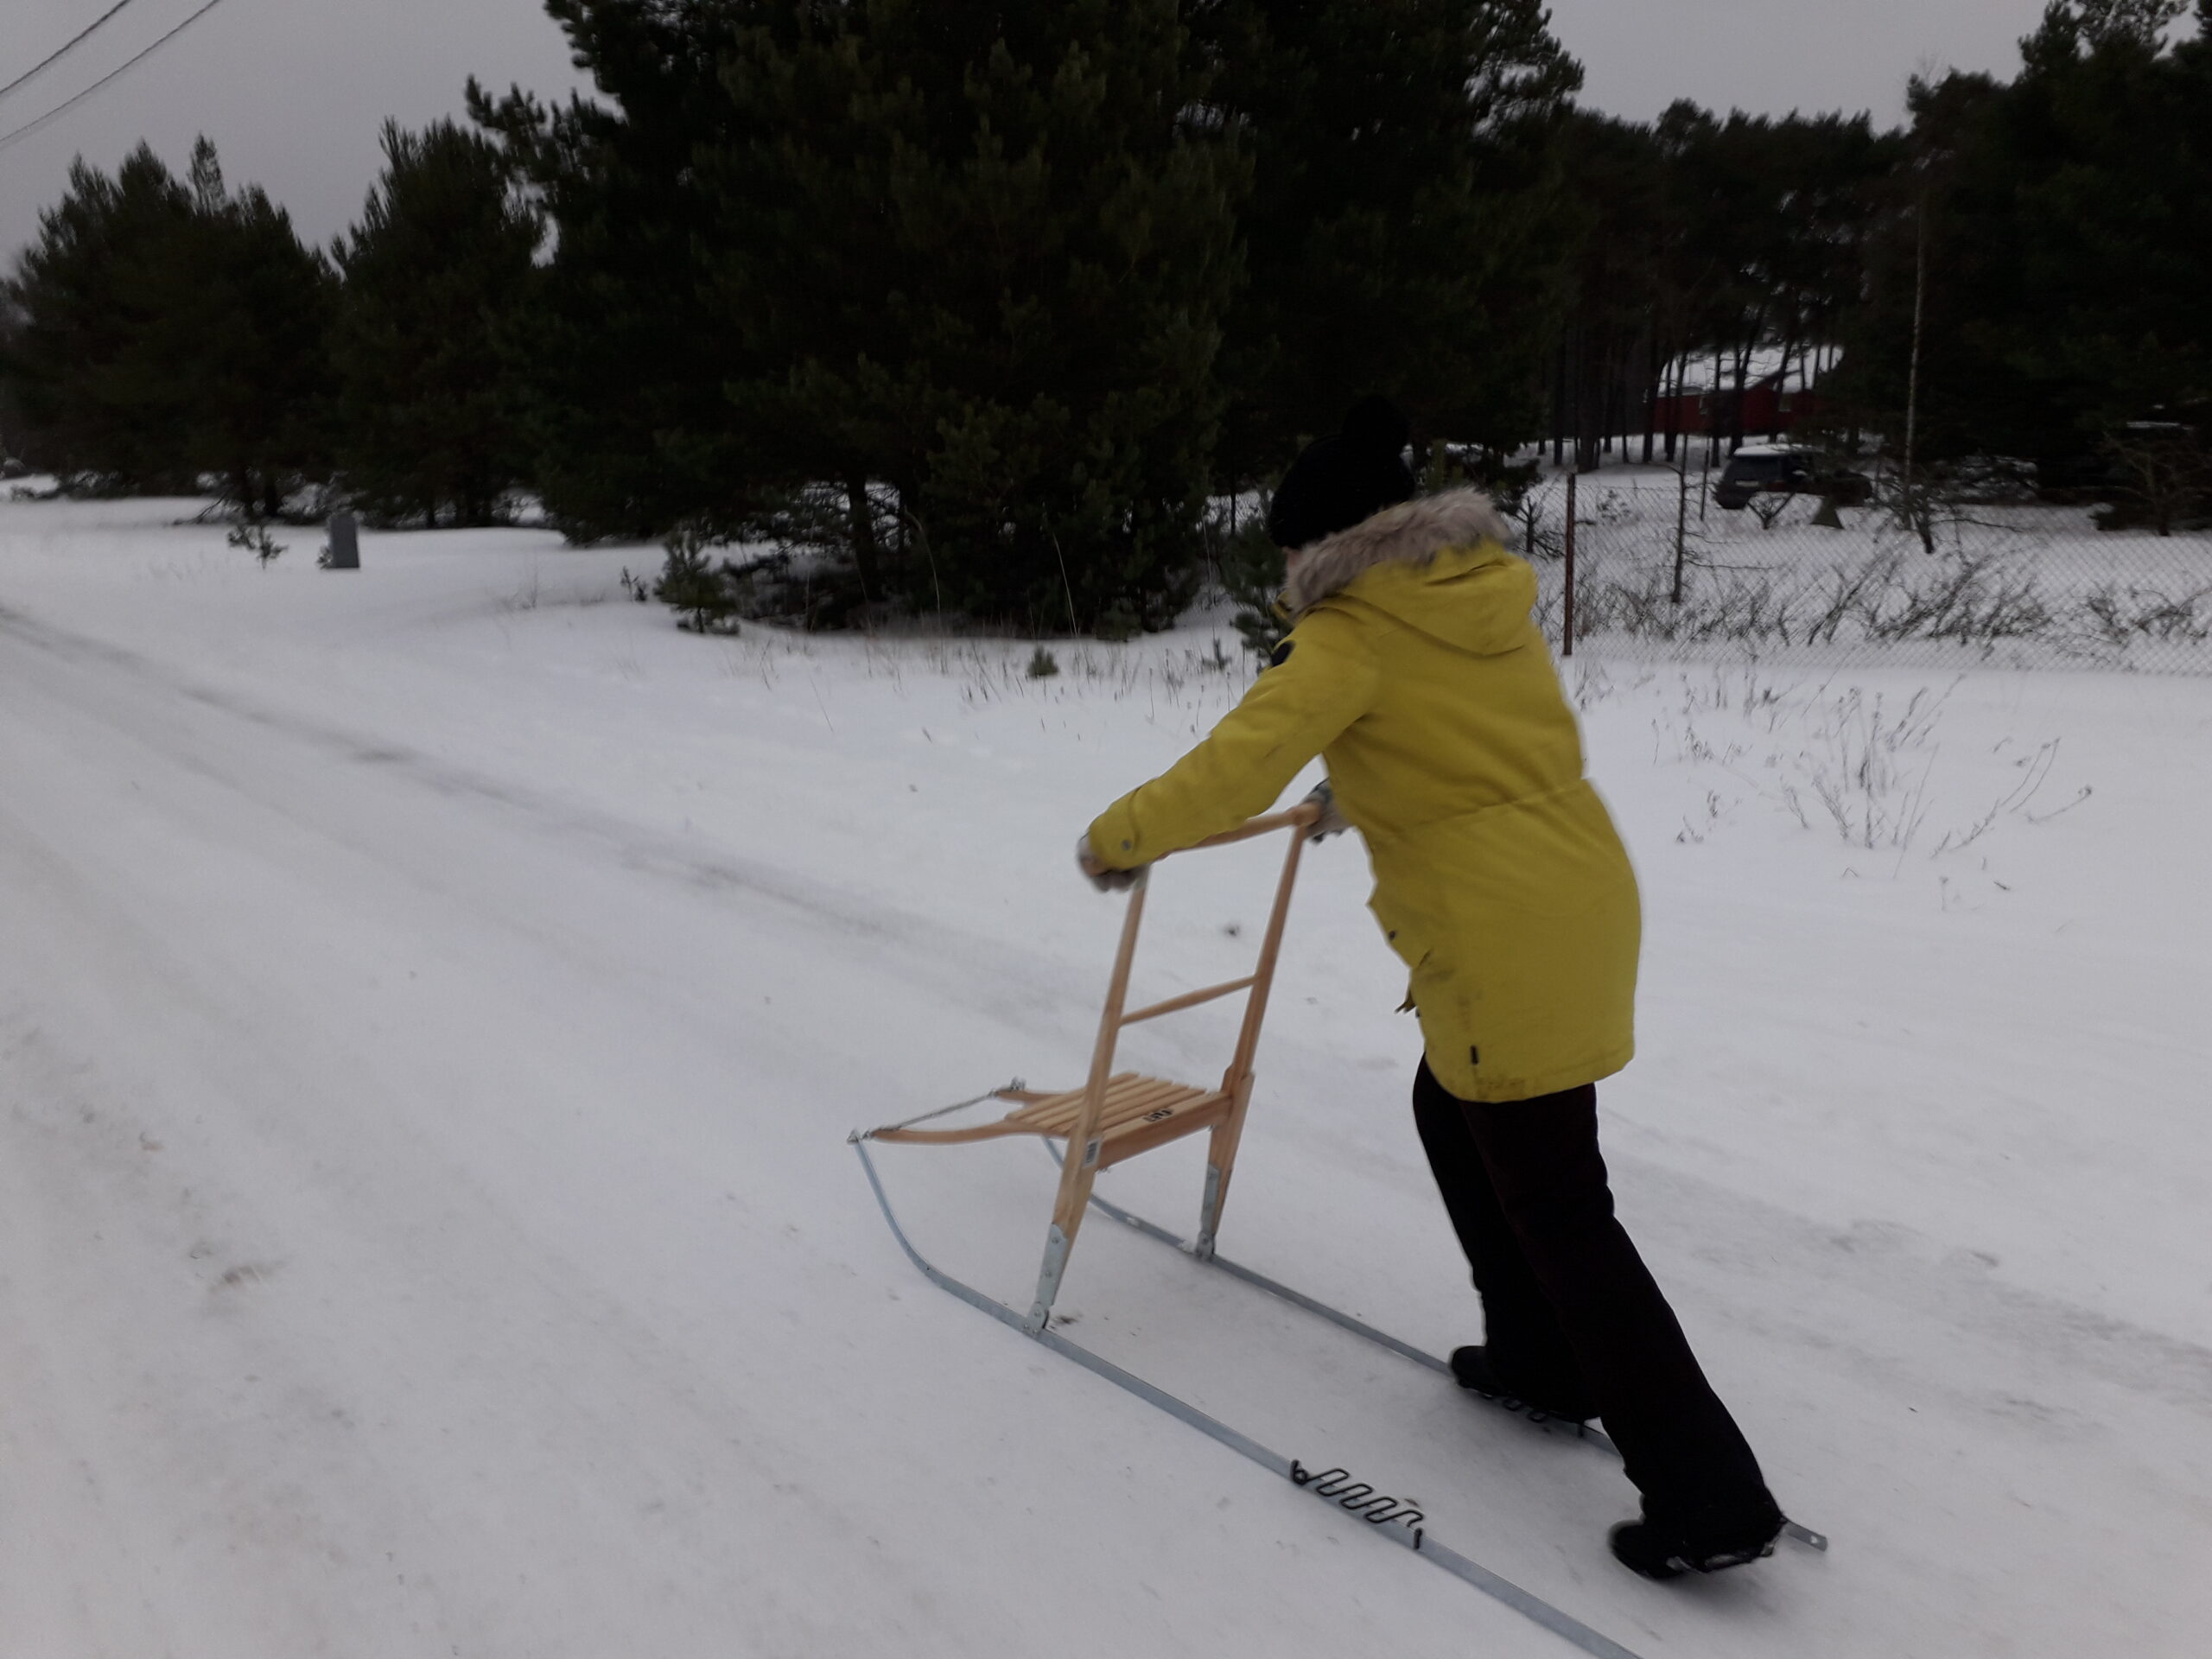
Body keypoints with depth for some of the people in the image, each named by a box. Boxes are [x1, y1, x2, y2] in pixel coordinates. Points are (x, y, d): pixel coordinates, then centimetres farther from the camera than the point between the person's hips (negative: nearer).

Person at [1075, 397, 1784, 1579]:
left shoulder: (1349, 638, -11)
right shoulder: (1490, 596, 12)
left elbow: (1234, 770, -19)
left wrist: (1116, 837, -5)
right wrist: (1366, 796, 37)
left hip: (1503, 943, -9)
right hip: (1582, 901, 9)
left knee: (1557, 1211, 0)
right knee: (1452, 1114, 25)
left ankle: (1708, 1497, 6)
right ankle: (1541, 1359, 36)